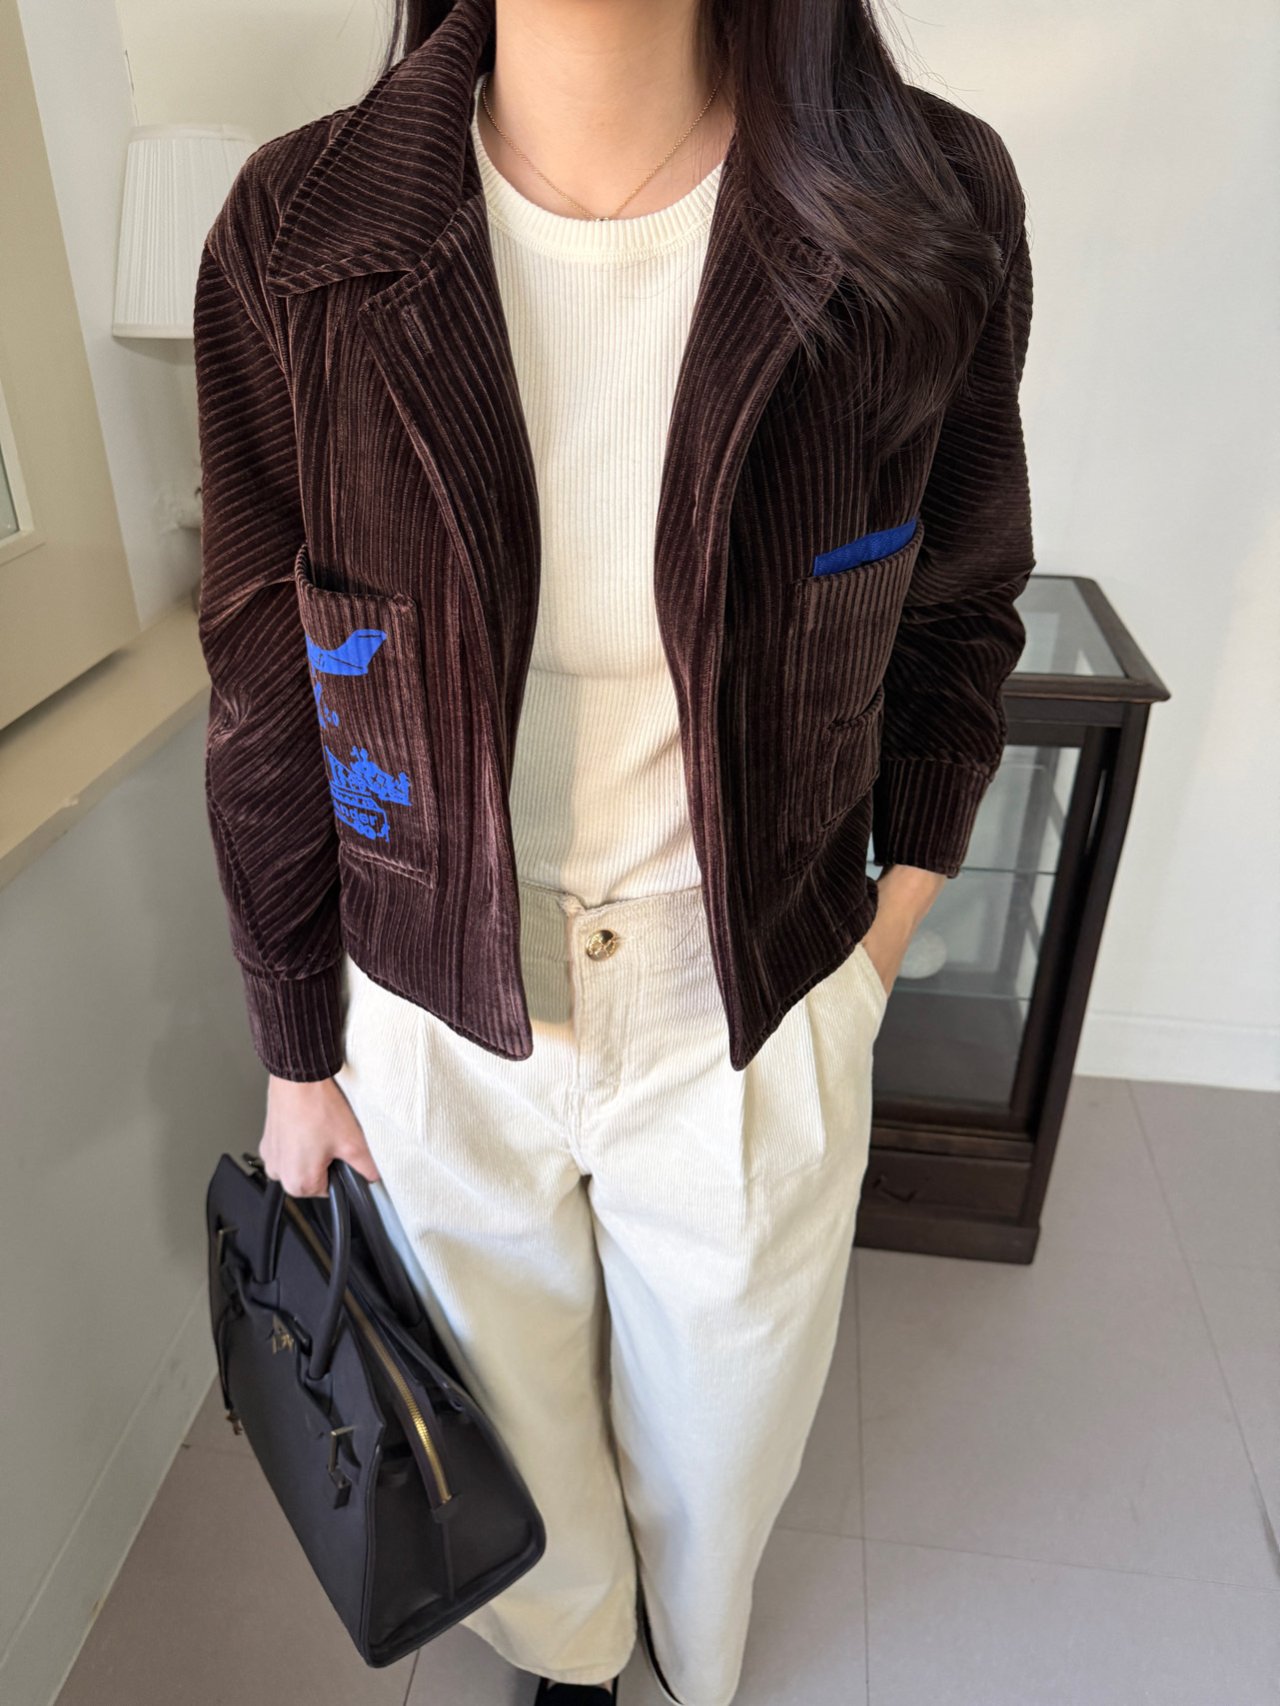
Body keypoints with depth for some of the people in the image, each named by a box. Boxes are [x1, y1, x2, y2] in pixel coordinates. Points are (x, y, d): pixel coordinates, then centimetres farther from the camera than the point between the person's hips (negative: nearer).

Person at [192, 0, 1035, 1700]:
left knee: (721, 1433, 27)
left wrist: (906, 903, 5)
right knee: (513, 1422, 27)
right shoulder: (294, 238, -14)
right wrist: (297, 1058, 4)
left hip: (754, 1026, 1)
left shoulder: (929, 215, -14)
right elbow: (269, 707, -5)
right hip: (442, 1031, 1)